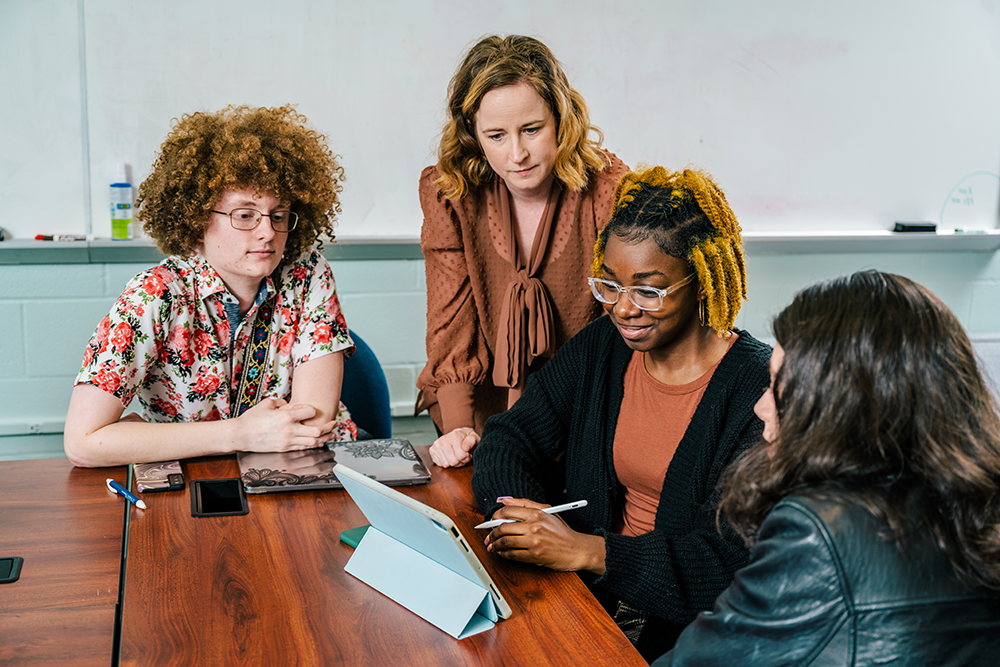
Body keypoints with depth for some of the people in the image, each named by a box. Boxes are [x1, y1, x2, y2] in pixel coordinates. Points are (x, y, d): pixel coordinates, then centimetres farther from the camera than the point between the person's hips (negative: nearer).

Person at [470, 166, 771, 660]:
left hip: (687, 625, -5)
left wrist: (588, 551, -27)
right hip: (593, 597, 5)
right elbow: (511, 437, 5)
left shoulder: (759, 389, -16)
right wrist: (514, 509, -17)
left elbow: (737, 556, -22)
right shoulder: (601, 347, 4)